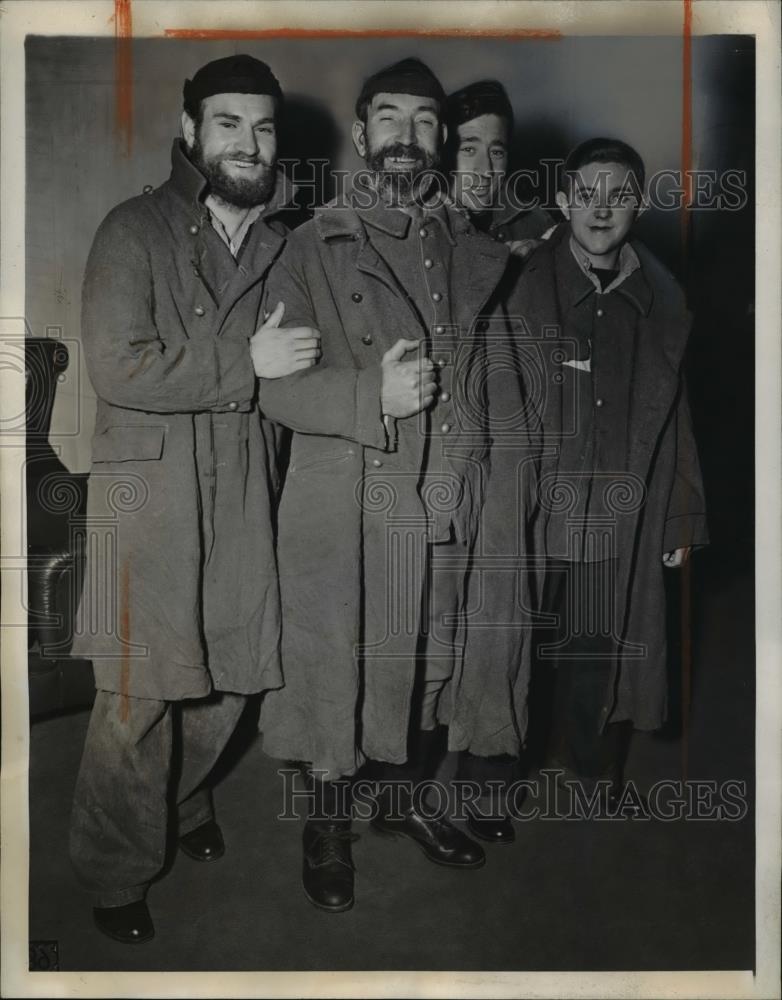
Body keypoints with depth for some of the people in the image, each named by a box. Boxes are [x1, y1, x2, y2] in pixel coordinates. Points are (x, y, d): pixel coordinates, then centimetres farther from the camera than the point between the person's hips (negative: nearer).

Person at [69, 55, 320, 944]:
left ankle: (185, 797, 42)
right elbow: (116, 366, -14)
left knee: (231, 676, 13)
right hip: (149, 489, -4)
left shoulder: (285, 242, 12)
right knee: (140, 693, 1)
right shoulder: (135, 230, -3)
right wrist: (245, 361, -15)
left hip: (245, 492, 5)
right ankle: (115, 875, 22)